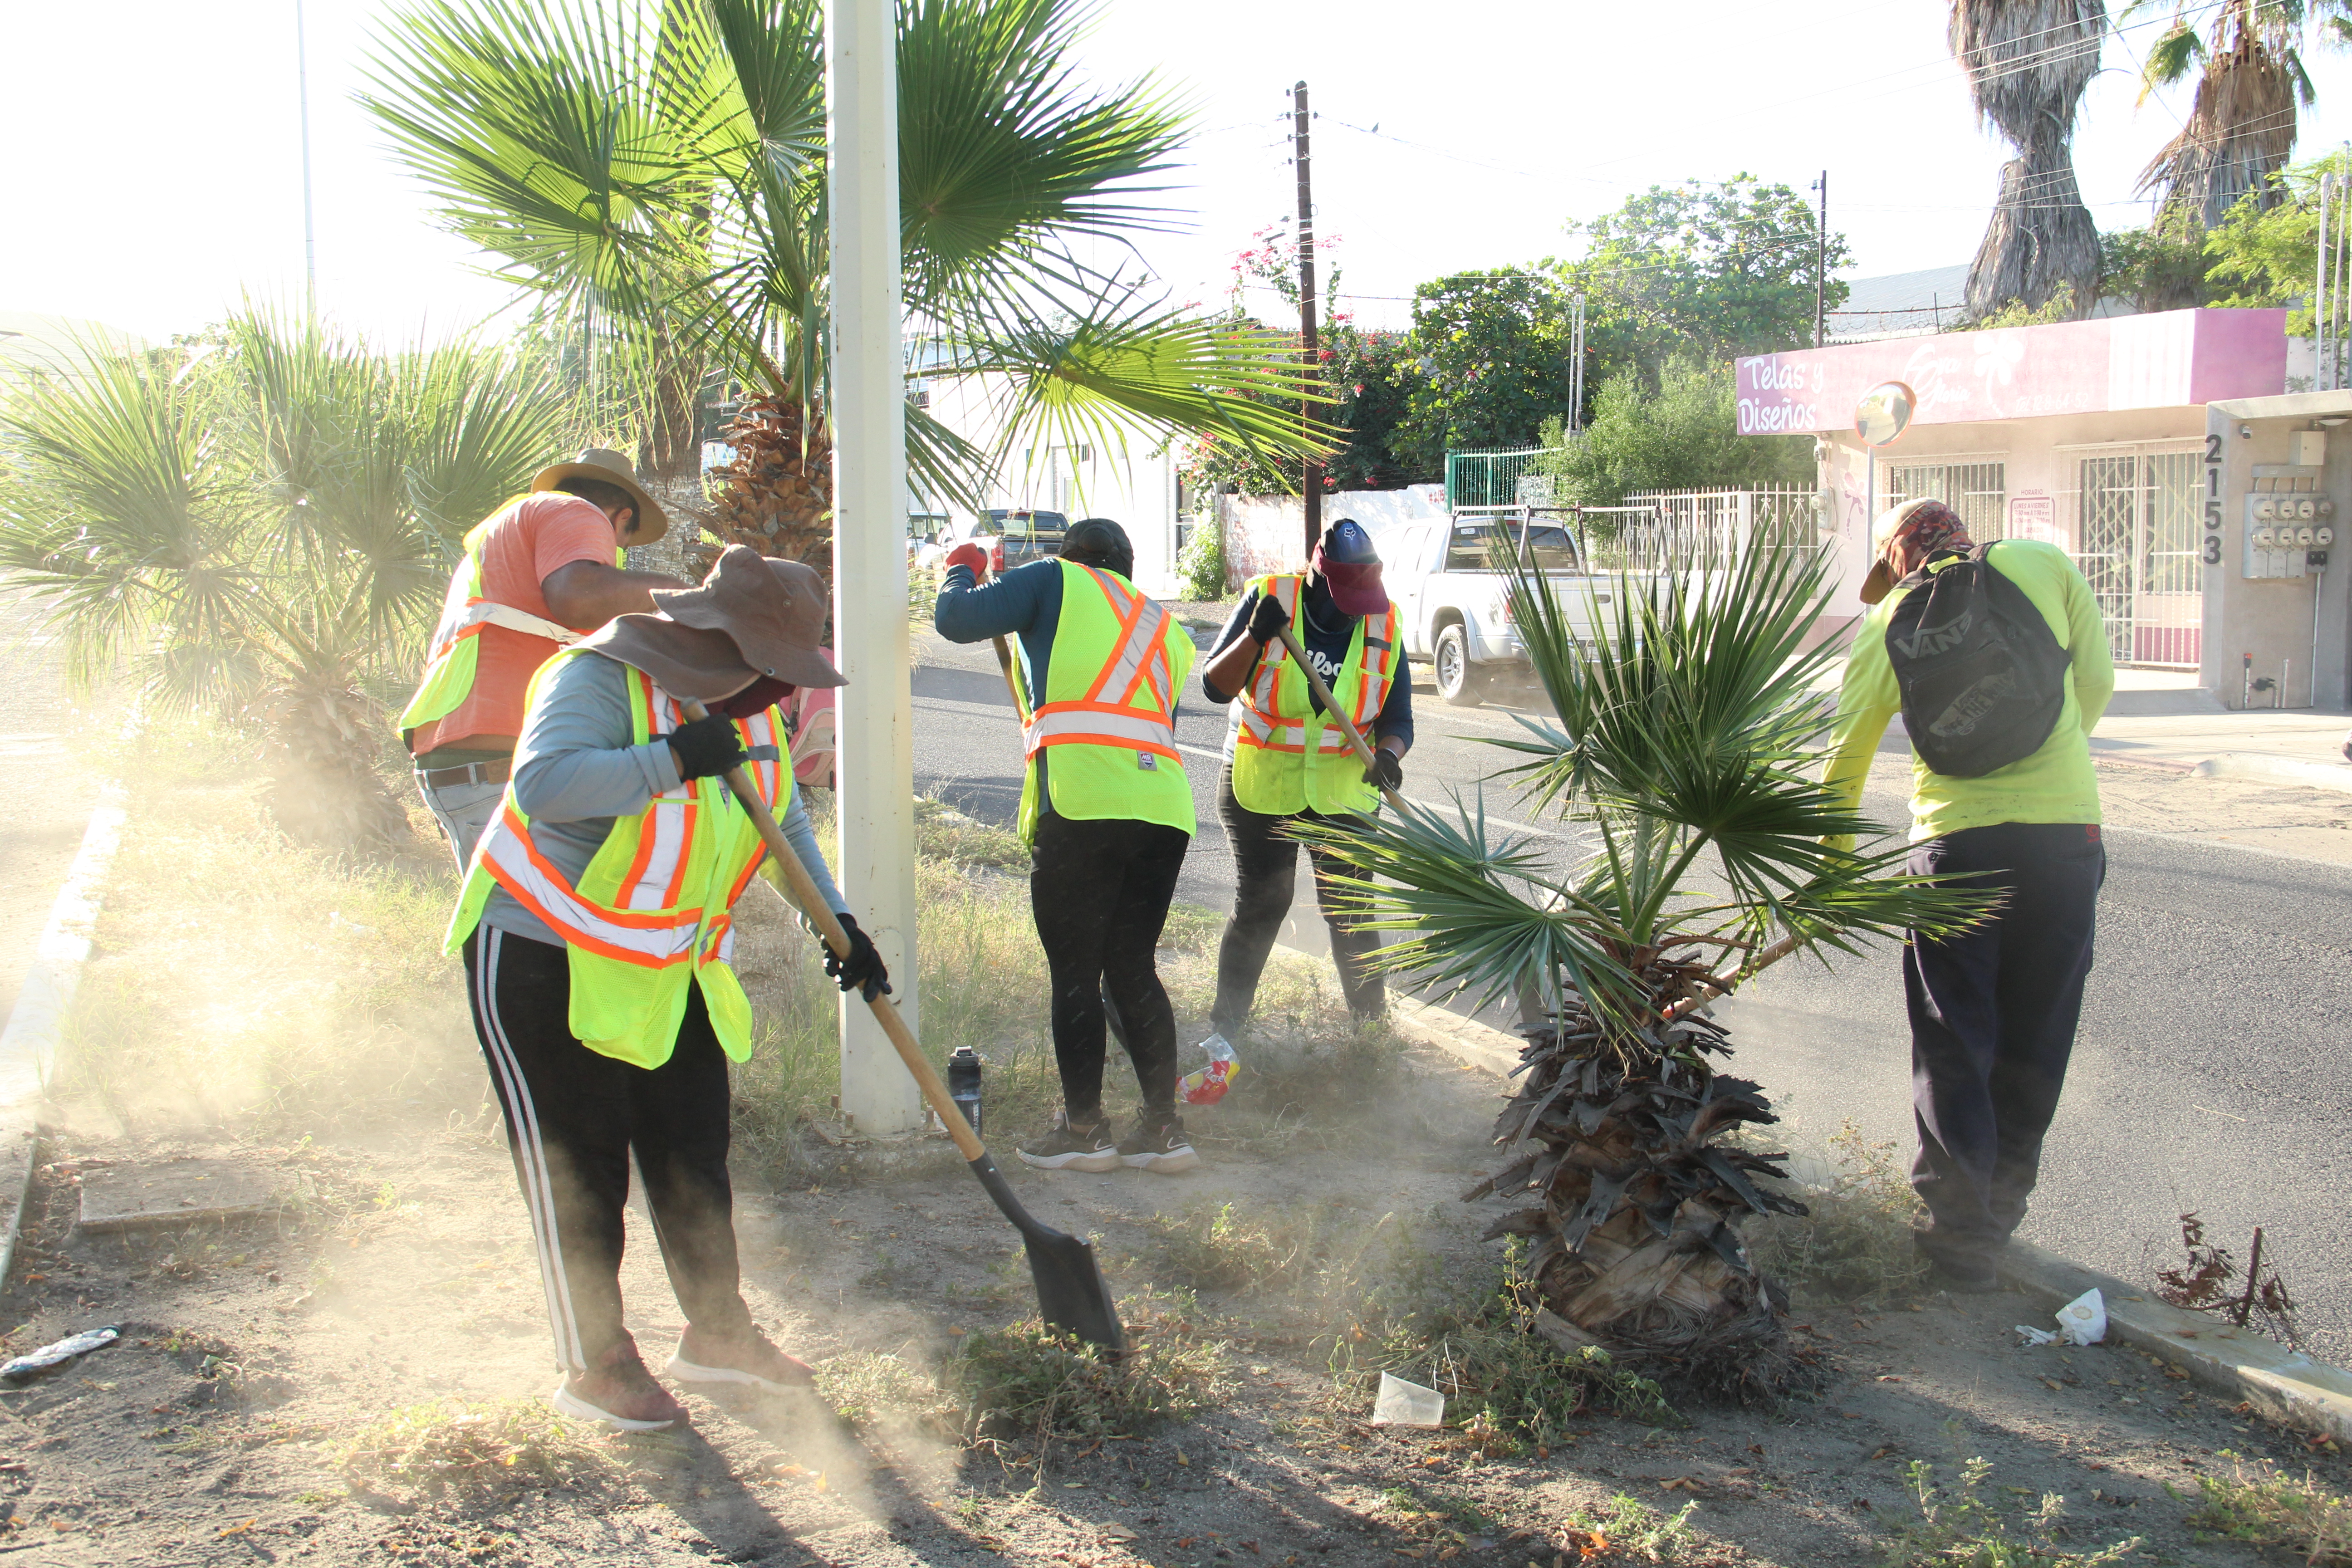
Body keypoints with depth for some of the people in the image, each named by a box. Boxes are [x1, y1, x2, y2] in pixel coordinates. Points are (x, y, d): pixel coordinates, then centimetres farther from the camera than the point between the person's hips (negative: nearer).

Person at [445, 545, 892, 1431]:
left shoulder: (748, 711, 4)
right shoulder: (599, 679, -22)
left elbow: (786, 825, 15)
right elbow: (543, 785, -38)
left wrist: (840, 925, 4)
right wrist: (674, 758, -38)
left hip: (668, 972, 8)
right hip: (544, 960, -8)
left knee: (695, 1157, 12)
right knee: (576, 1168, 0)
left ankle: (717, 1335, 28)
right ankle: (596, 1366, 13)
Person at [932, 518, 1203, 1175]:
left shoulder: (1059, 580, 11)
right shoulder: (1165, 629, 28)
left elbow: (957, 619, 3)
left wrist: (963, 570, 25)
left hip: (1081, 805, -6)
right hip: (1165, 810, 6)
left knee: (1074, 971, 5)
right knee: (1132, 968, 14)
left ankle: (1083, 1128, 10)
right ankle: (1164, 1128, 14)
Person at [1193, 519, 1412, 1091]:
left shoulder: (1384, 627, -5)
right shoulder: (1268, 599, -12)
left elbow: (1398, 718, -2)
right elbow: (1216, 686, -13)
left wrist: (1388, 755, -25)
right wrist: (1256, 636, -30)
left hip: (1345, 794, 2)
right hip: (1260, 789, -2)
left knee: (1350, 913, 6)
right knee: (1260, 906, -2)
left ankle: (1371, 1029, 22)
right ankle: (1221, 1042, 7)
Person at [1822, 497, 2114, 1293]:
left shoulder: (1889, 621, 6)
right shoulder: (2044, 564, 7)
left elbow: (1845, 754, 8)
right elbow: (2096, 680, 8)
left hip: (1959, 841, -2)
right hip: (2069, 828, 2)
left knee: (1954, 1045, 8)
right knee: (2036, 1039, 15)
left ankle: (1963, 1231, 8)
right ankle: (2002, 1207, 27)